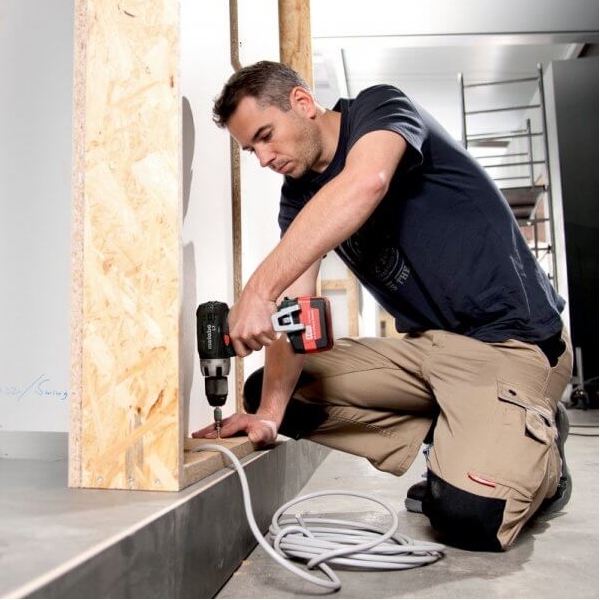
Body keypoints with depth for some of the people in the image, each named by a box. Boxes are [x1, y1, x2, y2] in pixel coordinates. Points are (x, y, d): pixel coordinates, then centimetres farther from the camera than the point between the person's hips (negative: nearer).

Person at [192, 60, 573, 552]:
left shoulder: (381, 107, -9)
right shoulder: (299, 198, 8)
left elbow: (366, 184, -35)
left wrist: (259, 289, -39)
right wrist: (269, 411, -16)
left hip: (513, 339, -7)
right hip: (426, 345, 7)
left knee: (469, 516, -26)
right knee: (270, 386, -1)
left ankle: (538, 452, 11)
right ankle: (457, 447, 3)